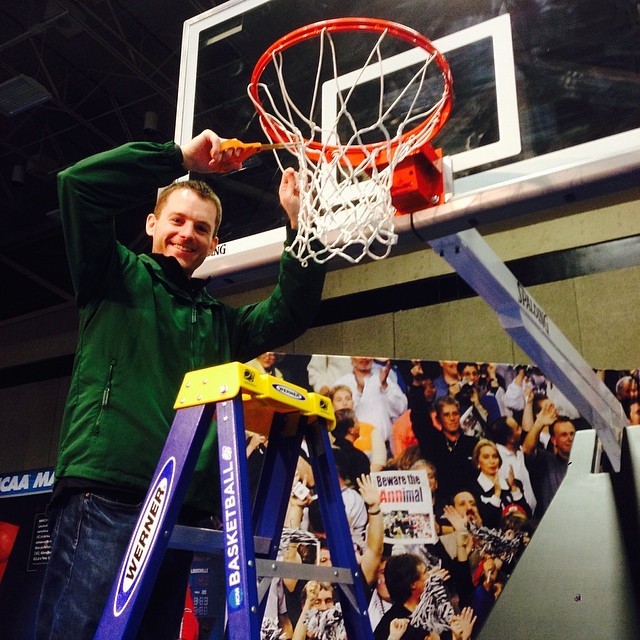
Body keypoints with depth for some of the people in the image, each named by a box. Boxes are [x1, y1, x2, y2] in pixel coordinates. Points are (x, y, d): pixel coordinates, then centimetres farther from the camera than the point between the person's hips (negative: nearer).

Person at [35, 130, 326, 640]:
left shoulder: (220, 321, 25)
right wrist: (182, 158, -1)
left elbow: (292, 313, 14)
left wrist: (299, 226, 6)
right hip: (103, 501, -5)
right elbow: (79, 183, -1)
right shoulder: (117, 277, 12)